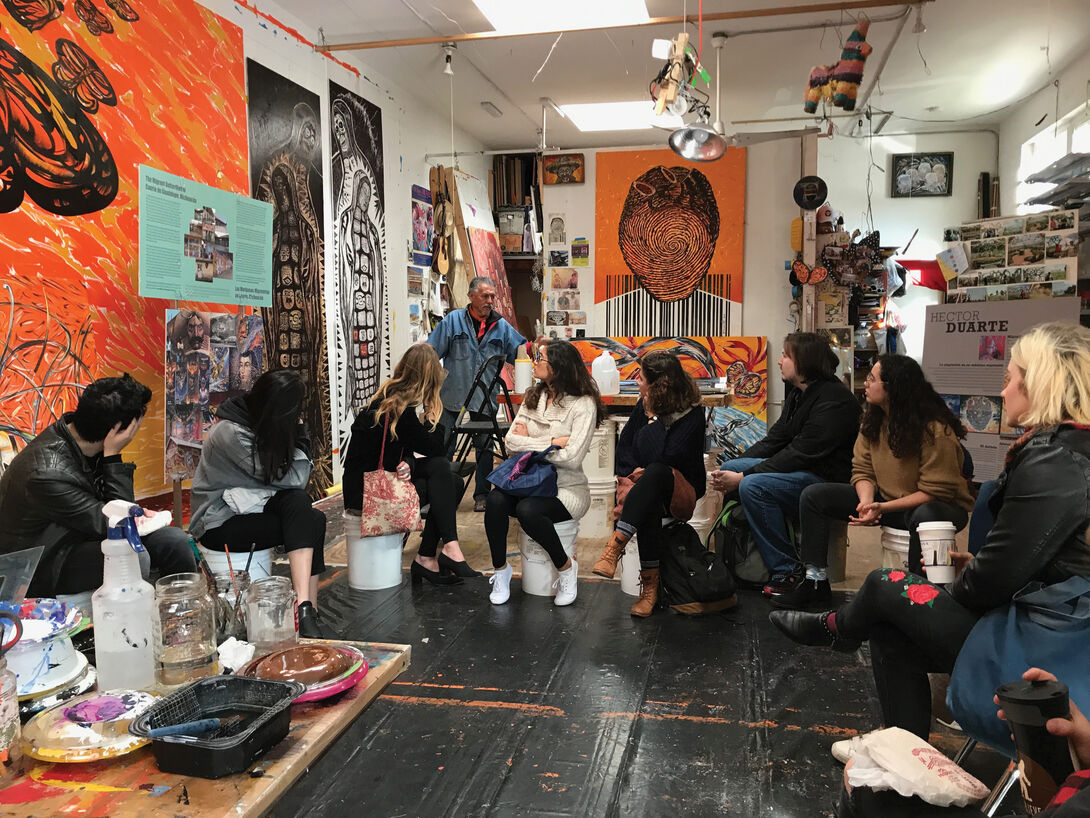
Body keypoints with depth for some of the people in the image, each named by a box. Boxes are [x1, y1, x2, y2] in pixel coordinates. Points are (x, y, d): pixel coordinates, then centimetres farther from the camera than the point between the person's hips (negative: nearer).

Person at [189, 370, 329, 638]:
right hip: (220, 523, -7)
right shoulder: (231, 434, -23)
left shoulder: (259, 425, 2)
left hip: (248, 506, 7)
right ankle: (307, 608, -23)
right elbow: (293, 479, -21)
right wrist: (300, 433, -12)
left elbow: (295, 481, 1)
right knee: (310, 523, -22)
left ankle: (307, 608, -29)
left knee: (298, 502, -23)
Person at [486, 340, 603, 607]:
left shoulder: (583, 404, -9)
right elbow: (511, 441, 1)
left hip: (567, 488, -5)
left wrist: (529, 442, -7)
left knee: (527, 510, -34)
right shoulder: (534, 396, 11)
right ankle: (500, 570, -7)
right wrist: (551, 443, -11)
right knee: (495, 500, -26)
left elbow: (572, 457, -19)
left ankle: (566, 567, -8)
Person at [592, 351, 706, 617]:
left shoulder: (692, 415, -12)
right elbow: (623, 449, 11)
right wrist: (631, 473, -9)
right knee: (649, 506, -36)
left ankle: (615, 546, -44)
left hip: (681, 495, -3)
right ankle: (650, 586, -35)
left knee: (656, 472, -39)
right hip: (651, 491, 4)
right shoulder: (643, 405, 7)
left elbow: (658, 458, -24)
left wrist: (654, 416, -18)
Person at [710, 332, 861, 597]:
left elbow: (800, 454, -24)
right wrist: (734, 468, -4)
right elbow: (775, 439, 10)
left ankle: (788, 572, -18)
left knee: (753, 486, -29)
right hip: (798, 468, 10)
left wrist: (743, 476, -23)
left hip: (827, 476, -10)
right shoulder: (797, 394, 11)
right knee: (729, 467, 0)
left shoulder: (834, 401, -20)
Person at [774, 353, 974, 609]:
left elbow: (936, 492, -22)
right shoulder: (873, 420, -2)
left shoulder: (935, 430, -23)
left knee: (924, 516, -44)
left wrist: (883, 507, -29)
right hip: (884, 501, 7)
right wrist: (867, 502, -19)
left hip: (936, 505, -7)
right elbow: (862, 471, 2)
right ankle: (815, 580, -3)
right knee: (813, 495, -4)